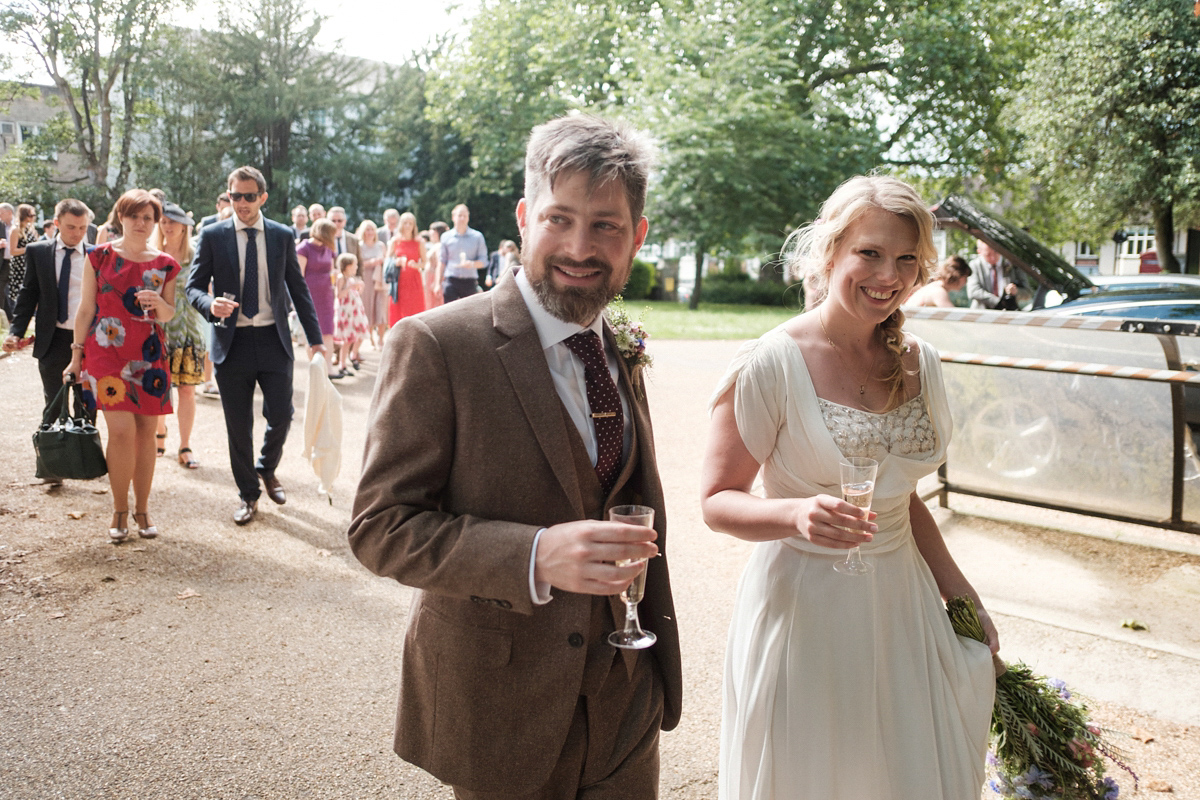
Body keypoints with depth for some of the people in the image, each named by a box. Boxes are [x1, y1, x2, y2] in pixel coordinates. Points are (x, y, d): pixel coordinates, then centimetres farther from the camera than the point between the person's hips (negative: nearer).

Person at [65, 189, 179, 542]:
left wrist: (159, 304, -12)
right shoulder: (100, 257, 4)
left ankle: (142, 509, 17)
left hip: (149, 356, 2)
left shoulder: (164, 265, 8)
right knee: (122, 430, -12)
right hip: (107, 351, -2)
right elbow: (86, 310, 6)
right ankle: (120, 510, 5)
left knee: (146, 432, 3)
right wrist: (76, 356, 5)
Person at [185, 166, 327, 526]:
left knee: (281, 416, 0)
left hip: (273, 339, 1)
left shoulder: (282, 236, 6)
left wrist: (315, 338, 4)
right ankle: (248, 494, 23)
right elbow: (193, 286, 2)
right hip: (232, 343, -1)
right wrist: (211, 304, -22)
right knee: (238, 426, 5)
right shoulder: (213, 236, 2)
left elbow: (298, 288, 9)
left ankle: (266, 469, 32)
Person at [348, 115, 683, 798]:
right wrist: (535, 556, -30)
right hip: (500, 708, -5)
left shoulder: (621, 351, 4)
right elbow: (380, 528, -16)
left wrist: (658, 662, 17)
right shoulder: (435, 345, -16)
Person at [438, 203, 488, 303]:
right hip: (451, 280, 0)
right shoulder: (446, 237, 8)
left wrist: (472, 264, -17)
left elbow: (484, 261, 5)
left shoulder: (477, 236, 7)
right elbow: (441, 262, 11)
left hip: (470, 281, 0)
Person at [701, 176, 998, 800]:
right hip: (801, 607, -5)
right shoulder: (772, 363, -16)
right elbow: (717, 499, -12)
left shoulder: (919, 363, 3)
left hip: (901, 604, 6)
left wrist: (958, 593, 15)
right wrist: (796, 514, -31)